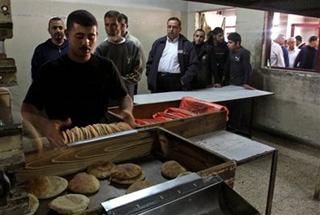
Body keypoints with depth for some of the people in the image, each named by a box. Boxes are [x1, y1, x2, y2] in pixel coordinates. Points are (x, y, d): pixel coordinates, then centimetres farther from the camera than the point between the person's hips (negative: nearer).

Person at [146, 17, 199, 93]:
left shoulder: (187, 45, 6)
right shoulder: (158, 43, 15)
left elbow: (194, 64, 1)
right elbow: (150, 62, 15)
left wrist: (184, 80, -9)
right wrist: (150, 79, 4)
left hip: (177, 83, -2)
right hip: (158, 83, 3)